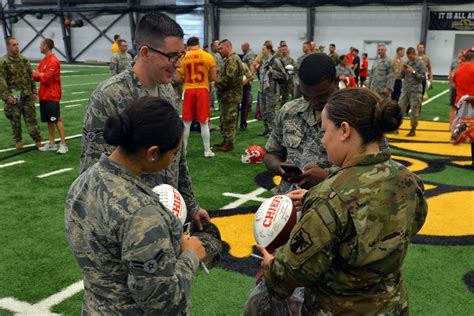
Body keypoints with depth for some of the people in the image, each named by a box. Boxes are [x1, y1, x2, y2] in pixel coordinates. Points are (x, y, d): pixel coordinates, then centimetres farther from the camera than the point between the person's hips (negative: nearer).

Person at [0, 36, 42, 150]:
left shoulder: (24, 60, 7)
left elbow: (31, 77, 12)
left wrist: (34, 91, 7)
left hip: (27, 95, 3)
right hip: (13, 97, -3)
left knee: (31, 118, 4)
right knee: (15, 120, 8)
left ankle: (38, 140, 9)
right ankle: (18, 141, 22)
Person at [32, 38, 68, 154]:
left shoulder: (54, 61, -15)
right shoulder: (43, 60, 14)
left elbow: (46, 79, -18)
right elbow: (36, 76, 12)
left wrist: (40, 74, 0)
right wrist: (37, 75, -8)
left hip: (52, 96, -8)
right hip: (43, 96, 8)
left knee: (57, 119, -6)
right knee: (49, 120, 10)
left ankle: (63, 144, -2)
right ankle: (52, 144, 16)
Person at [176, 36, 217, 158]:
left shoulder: (184, 57, -1)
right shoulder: (208, 56, -1)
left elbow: (178, 78, -3)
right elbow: (214, 77, -1)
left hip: (188, 90, 1)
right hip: (203, 90, -1)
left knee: (187, 122, 10)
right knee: (204, 122, 5)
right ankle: (207, 151, 9)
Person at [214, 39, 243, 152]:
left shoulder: (232, 60, -17)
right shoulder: (229, 59, 18)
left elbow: (229, 78, -25)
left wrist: (217, 83, -12)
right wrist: (218, 80, 4)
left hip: (230, 96, -11)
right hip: (227, 95, 11)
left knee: (229, 120, -4)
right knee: (225, 119, 17)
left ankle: (229, 145, 3)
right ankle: (226, 141, 26)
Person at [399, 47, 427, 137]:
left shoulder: (420, 63, -6)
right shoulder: (406, 62, 7)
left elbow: (423, 77, -10)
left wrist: (413, 71, -17)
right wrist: (403, 71, -8)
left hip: (415, 91, -4)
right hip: (405, 90, 4)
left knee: (414, 111, 4)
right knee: (400, 109, 4)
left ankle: (413, 129, 14)